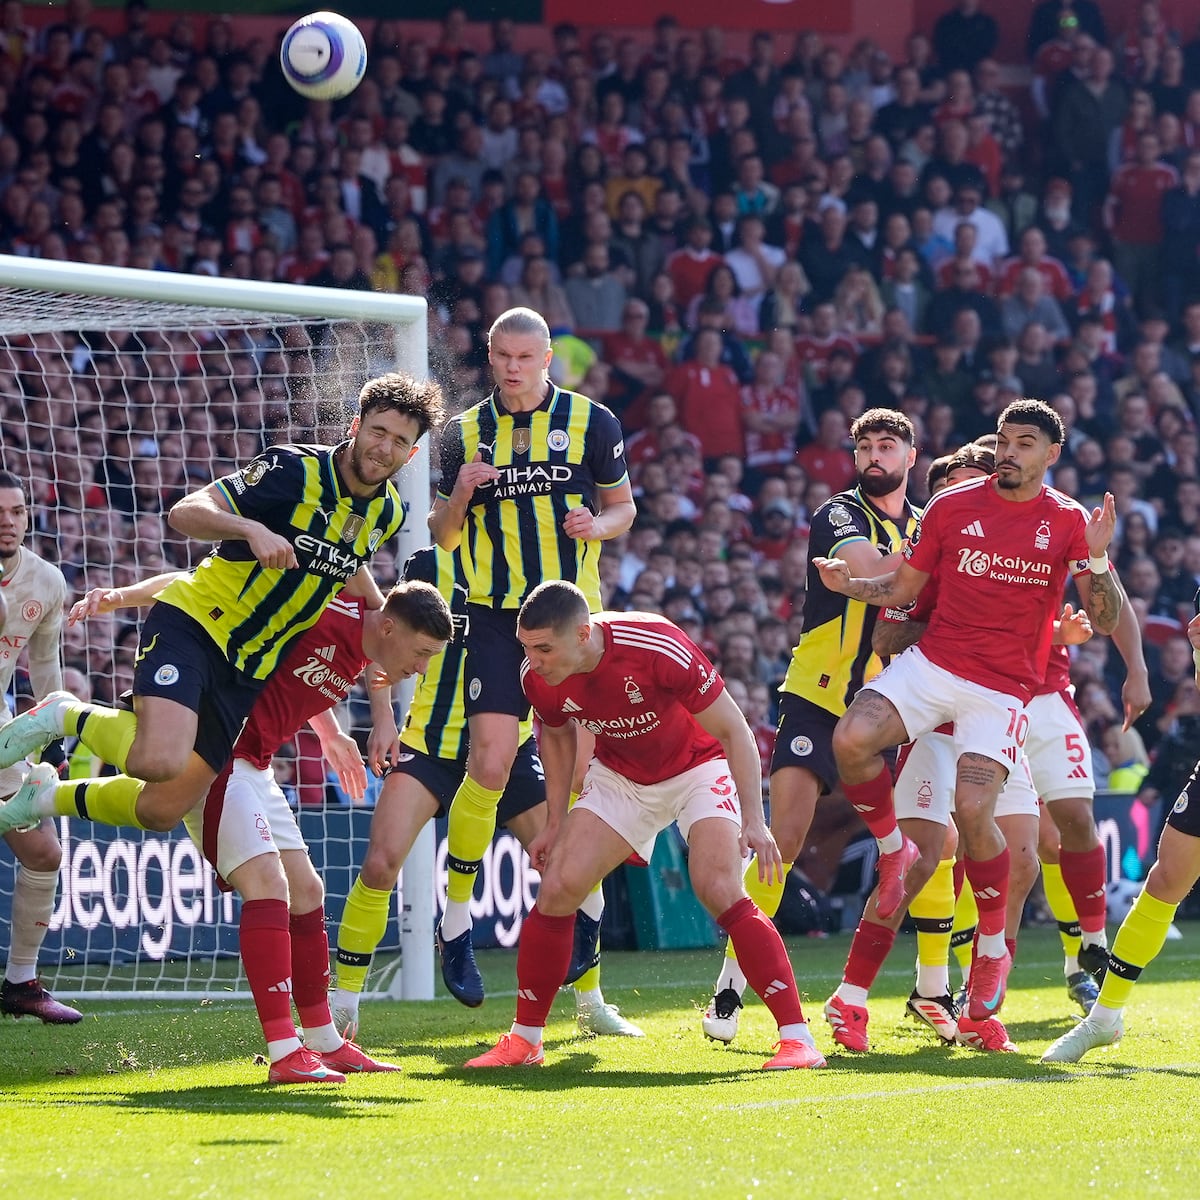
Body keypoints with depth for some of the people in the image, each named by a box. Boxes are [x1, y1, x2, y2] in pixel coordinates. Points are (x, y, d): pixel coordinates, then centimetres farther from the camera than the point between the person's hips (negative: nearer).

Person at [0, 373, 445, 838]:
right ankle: (66, 716, -2)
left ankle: (47, 798, 27)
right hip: (193, 626, -7)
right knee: (159, 761, -32)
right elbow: (186, 512, -22)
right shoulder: (295, 469, -15)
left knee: (162, 810, 1)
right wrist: (252, 529, -39)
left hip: (246, 675, 7)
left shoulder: (388, 513, 5)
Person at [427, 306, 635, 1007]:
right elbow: (442, 535, 10)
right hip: (496, 616, 0)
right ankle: (456, 920, -1)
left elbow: (624, 506, 10)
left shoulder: (591, 422, 3)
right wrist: (459, 495, -12)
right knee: (489, 766, -12)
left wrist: (596, 524, -13)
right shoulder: (466, 432, 6)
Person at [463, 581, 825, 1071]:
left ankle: (797, 1036, -19)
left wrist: (754, 820, -27)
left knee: (720, 891, -24)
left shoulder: (660, 648, -35)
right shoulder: (538, 678, -20)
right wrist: (555, 822, 6)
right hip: (621, 775, 5)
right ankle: (525, 1039, 6)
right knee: (557, 889, -10)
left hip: (699, 767, -5)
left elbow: (734, 731, -23)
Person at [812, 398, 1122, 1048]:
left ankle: (993, 948, 2)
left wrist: (1097, 560, -22)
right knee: (852, 740, -24)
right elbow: (903, 588, 13)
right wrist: (847, 584, -6)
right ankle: (894, 851, 4)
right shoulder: (951, 506, 4)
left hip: (1003, 689, -2)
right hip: (932, 663, 3)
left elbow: (1105, 620, -4)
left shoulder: (1068, 522, -1)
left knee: (973, 812, -21)